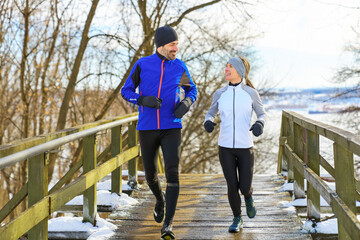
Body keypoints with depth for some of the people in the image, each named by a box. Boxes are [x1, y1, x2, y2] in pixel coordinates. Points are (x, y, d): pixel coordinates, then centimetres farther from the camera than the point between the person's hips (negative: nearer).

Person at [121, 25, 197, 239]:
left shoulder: (179, 67, 2)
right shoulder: (142, 64, -2)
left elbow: (191, 89, 17)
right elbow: (126, 91, 2)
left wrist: (186, 104, -6)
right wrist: (143, 100, -19)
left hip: (172, 128, 0)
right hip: (147, 128, 0)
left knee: (172, 173, -17)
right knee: (151, 175, 12)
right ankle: (160, 200, 47)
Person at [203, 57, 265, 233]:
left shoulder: (251, 93, -3)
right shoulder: (220, 94, 2)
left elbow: (261, 114, 8)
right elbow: (211, 114, 14)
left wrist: (259, 124, -17)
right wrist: (208, 122, -11)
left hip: (245, 147, -1)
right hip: (225, 146, 1)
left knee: (244, 187, -1)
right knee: (232, 186, -3)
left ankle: (248, 196, 37)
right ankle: (237, 219, 19)